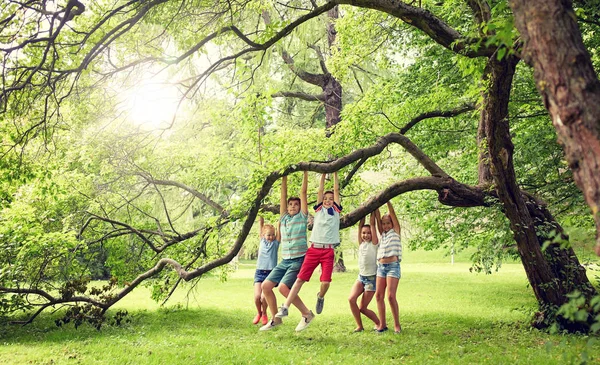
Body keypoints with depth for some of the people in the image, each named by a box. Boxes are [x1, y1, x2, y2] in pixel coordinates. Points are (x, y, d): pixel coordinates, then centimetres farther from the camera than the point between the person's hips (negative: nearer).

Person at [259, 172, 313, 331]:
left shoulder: (302, 217, 3)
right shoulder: (283, 218, 14)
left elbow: (303, 192, 0)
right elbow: (283, 194, 13)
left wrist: (305, 173, 2)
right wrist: (284, 177, 14)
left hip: (299, 260, -6)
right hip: (284, 261, 6)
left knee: (283, 287, -23)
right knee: (266, 285, -5)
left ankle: (307, 314, -7)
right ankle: (275, 318, 9)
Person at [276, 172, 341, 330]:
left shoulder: (336, 210, 15)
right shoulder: (319, 209, 16)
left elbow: (336, 190, 13)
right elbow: (320, 190, 13)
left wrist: (335, 173, 16)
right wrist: (323, 173, 16)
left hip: (328, 251, -1)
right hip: (314, 249, 1)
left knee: (326, 282, -13)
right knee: (300, 278, -6)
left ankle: (320, 297, 21)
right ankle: (285, 307, -6)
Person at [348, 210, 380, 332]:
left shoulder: (374, 244, -6)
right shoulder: (361, 244, 6)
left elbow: (372, 224, -9)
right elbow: (360, 225, 3)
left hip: (371, 278, -5)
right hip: (361, 277, 5)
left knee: (362, 308, -3)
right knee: (351, 299, -17)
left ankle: (379, 323, 21)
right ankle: (359, 326, -2)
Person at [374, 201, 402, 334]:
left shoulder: (396, 232, 7)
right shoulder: (383, 234, 19)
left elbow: (392, 214, 1)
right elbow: (378, 217, 12)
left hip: (393, 266, -5)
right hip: (381, 266, 6)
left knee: (391, 296, -12)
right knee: (379, 295, 0)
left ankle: (397, 325, -1)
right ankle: (382, 324, 8)